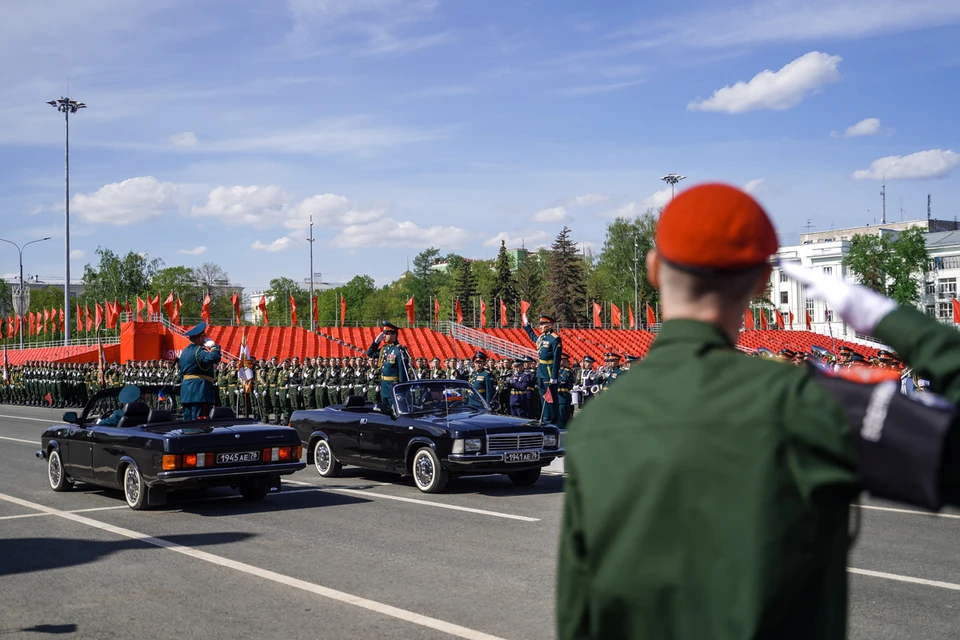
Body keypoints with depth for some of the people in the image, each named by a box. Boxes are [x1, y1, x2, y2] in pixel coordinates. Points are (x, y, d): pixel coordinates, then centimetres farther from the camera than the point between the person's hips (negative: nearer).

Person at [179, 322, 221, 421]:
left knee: (187, 420, 10)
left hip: (186, 391, 9)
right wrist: (214, 346, -11)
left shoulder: (185, 351, 17)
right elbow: (215, 358, -31)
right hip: (200, 390, -9)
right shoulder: (199, 351, -13)